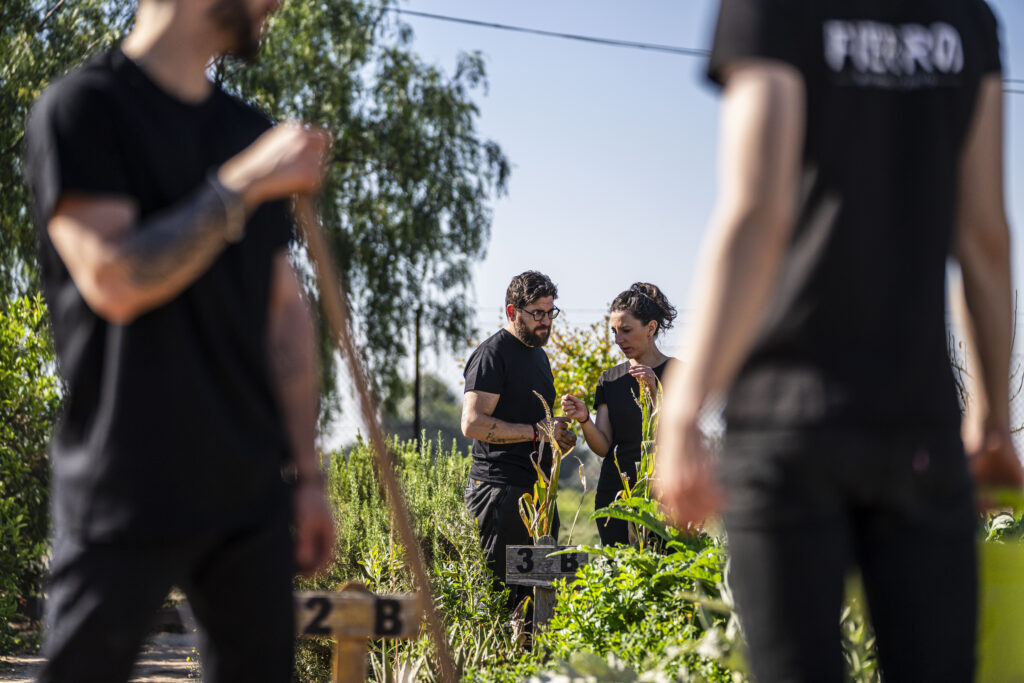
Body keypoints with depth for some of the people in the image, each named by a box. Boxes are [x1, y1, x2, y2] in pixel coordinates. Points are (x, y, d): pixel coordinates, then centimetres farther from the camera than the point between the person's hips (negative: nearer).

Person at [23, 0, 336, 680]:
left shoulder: (252, 133, 15)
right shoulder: (86, 106, -5)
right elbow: (113, 280, -17)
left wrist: (308, 475, 13)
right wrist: (241, 188, -17)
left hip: (251, 492, 6)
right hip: (126, 493, -6)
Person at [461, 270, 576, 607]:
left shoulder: (538, 354, 22)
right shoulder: (492, 354, -8)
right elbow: (473, 423, -18)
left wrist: (560, 435, 12)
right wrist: (536, 432, -17)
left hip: (536, 491, 9)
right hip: (500, 490, -9)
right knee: (499, 589, -12)